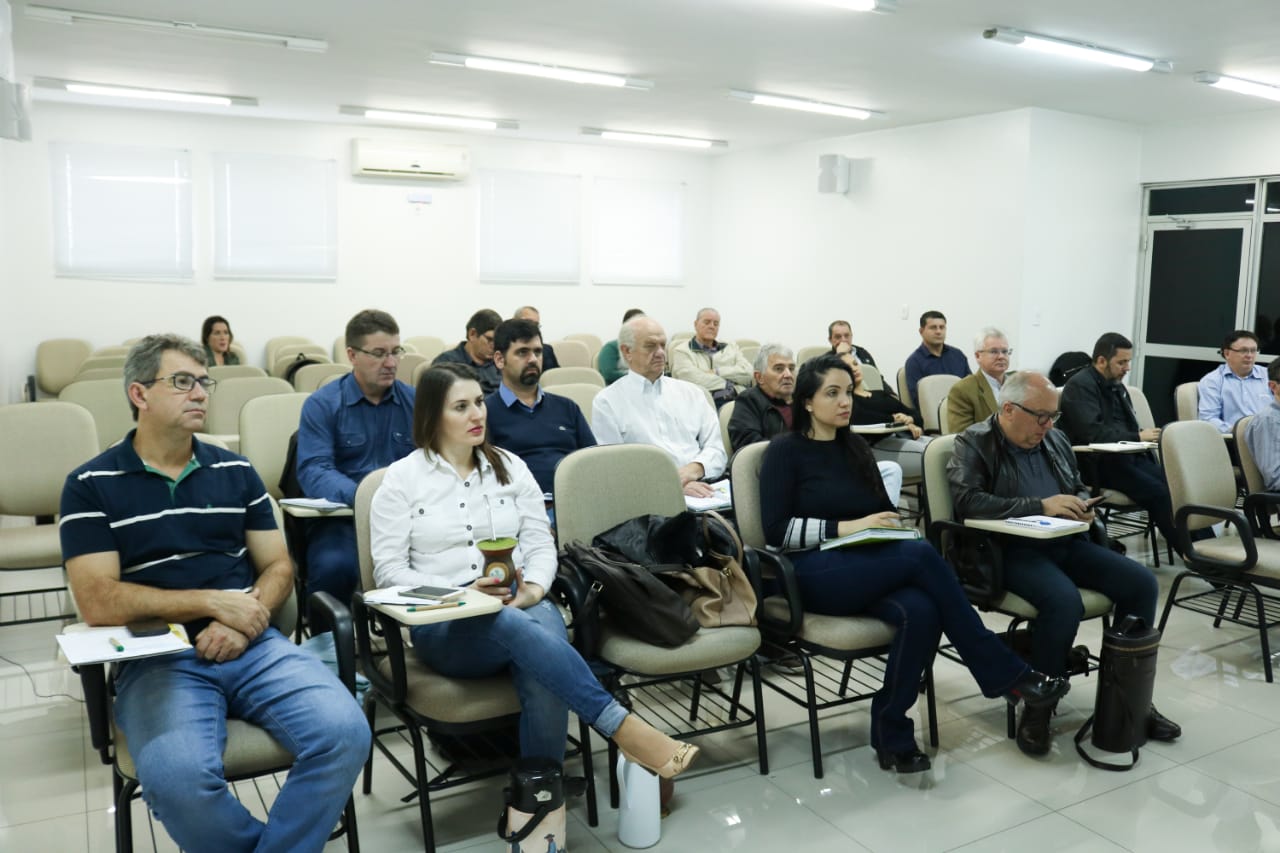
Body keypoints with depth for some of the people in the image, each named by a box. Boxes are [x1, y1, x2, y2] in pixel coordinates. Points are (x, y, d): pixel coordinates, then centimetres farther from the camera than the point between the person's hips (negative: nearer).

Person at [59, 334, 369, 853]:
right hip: (157, 657, -2)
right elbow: (98, 602, -6)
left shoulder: (237, 472, 13)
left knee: (345, 733, -24)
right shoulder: (91, 485, 3)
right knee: (177, 775, -33)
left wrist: (247, 620, -8)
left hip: (253, 646, 3)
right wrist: (213, 602, -11)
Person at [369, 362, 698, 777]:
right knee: (514, 626, -37)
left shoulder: (510, 466, 14)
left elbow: (541, 546, 10)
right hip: (443, 623, -2)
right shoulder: (402, 478, 5)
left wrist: (533, 589, -12)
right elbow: (389, 570, -1)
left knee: (544, 632, -34)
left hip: (522, 606, 3)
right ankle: (622, 728, -38)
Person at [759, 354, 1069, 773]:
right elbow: (776, 531, -9)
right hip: (813, 575, -6)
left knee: (921, 612, -30)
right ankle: (1004, 674, -20)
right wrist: (846, 528, -16)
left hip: (867, 570, 6)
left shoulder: (855, 448, 19)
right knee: (922, 554, -30)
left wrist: (887, 527, -1)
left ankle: (891, 733, -16)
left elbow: (882, 512, 23)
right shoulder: (785, 451, -1)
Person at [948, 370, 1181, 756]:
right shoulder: (974, 443, -5)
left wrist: (1083, 506, 1)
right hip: (1011, 550, -7)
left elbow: (1079, 488, 28)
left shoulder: (1055, 441, 16)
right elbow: (967, 501, -21)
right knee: (1064, 600, -33)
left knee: (1142, 583, -8)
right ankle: (1038, 706, -13)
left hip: (1066, 544, 7)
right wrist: (1041, 506, -21)